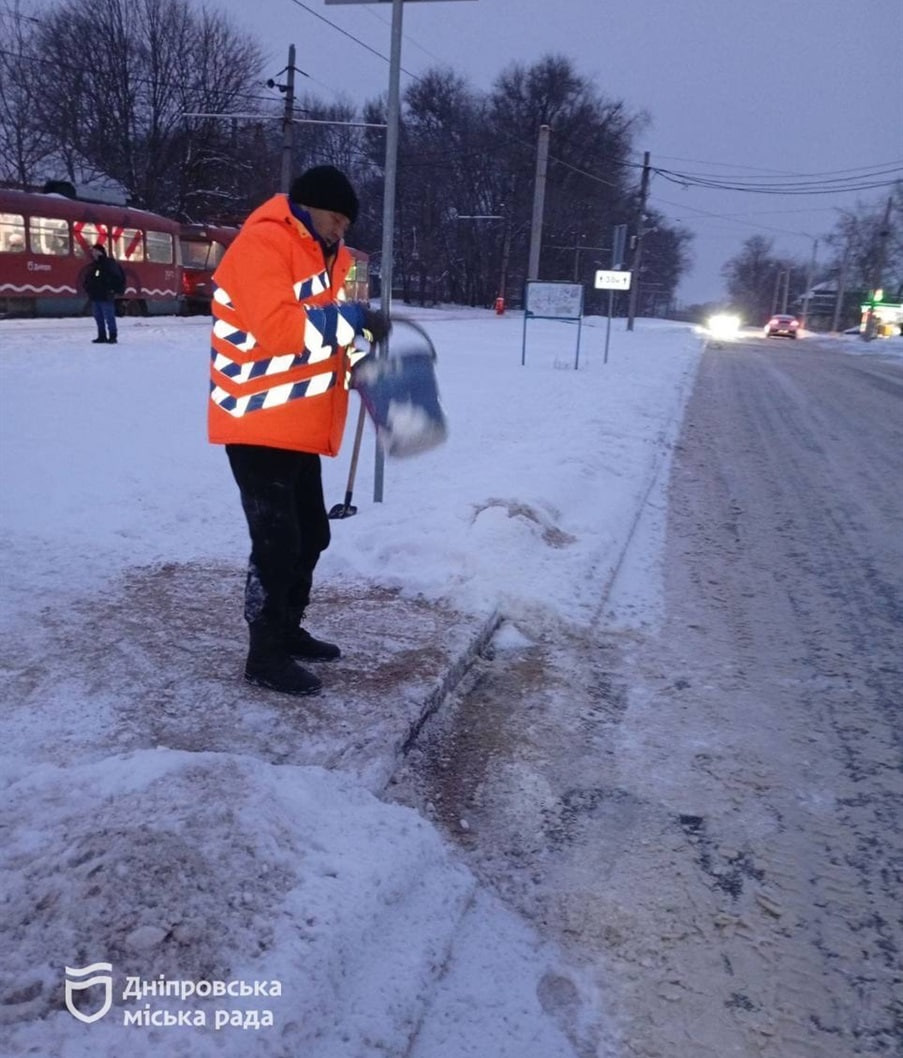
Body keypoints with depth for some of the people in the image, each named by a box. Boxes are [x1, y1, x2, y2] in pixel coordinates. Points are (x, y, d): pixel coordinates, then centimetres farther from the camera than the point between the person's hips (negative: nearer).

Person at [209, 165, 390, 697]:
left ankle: (287, 632, 32)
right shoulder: (262, 244, -14)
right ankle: (265, 656, 7)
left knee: (311, 534, 16)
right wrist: (353, 317, -24)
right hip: (258, 425, -10)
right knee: (277, 542, -7)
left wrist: (361, 360, 1)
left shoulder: (323, 254, 16)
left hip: (298, 426, 10)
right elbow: (277, 328, -28)